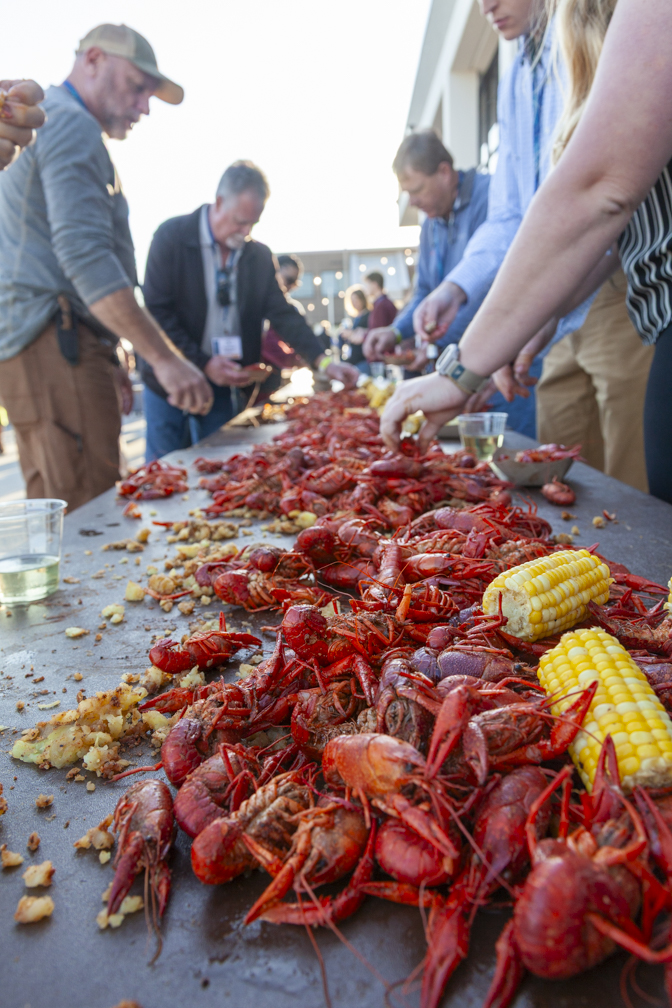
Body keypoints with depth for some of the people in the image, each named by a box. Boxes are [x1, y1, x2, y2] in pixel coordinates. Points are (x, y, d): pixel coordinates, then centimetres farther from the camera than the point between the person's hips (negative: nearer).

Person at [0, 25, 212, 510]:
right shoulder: (71, 125, -5)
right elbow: (85, 256, -19)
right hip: (56, 345, -11)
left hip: (39, 345, 11)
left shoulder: (42, 122, 29)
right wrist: (165, 359, -22)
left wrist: (107, 359, 27)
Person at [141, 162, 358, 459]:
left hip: (224, 382, 3)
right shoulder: (172, 236, -8)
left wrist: (323, 362, -13)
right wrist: (203, 364, -21)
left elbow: (283, 314, 1)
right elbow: (156, 312, -13)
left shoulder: (260, 255, 3)